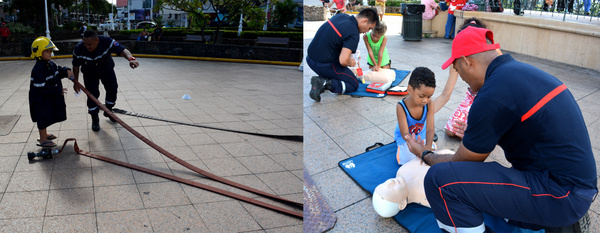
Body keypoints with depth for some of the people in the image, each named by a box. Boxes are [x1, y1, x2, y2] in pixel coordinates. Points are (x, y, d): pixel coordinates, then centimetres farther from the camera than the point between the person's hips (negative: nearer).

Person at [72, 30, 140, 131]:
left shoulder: (107, 41, -35)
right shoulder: (79, 49, -30)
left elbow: (122, 50, -42)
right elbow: (76, 66, -14)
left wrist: (130, 58, -64)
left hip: (107, 69, 1)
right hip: (90, 73, -1)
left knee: (112, 89, 7)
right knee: (92, 94, -8)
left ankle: (108, 111, 33)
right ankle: (95, 119, 9)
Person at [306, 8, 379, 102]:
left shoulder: (342, 16, 6)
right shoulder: (353, 34, -20)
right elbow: (343, 61, -28)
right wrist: (350, 62, -4)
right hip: (323, 65, -8)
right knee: (354, 85, 8)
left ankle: (323, 77, 12)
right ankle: (325, 83, -13)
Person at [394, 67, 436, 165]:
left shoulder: (429, 104, -24)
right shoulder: (401, 107, -33)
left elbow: (430, 129, -29)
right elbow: (405, 134, -35)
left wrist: (428, 147, -48)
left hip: (421, 134, 3)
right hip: (404, 137, -3)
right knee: (406, 161, -20)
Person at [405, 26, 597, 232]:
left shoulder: (492, 96, -19)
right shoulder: (523, 71, 9)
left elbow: (462, 163, -5)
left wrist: (424, 154, 13)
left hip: (558, 195, -10)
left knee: (440, 179, -19)